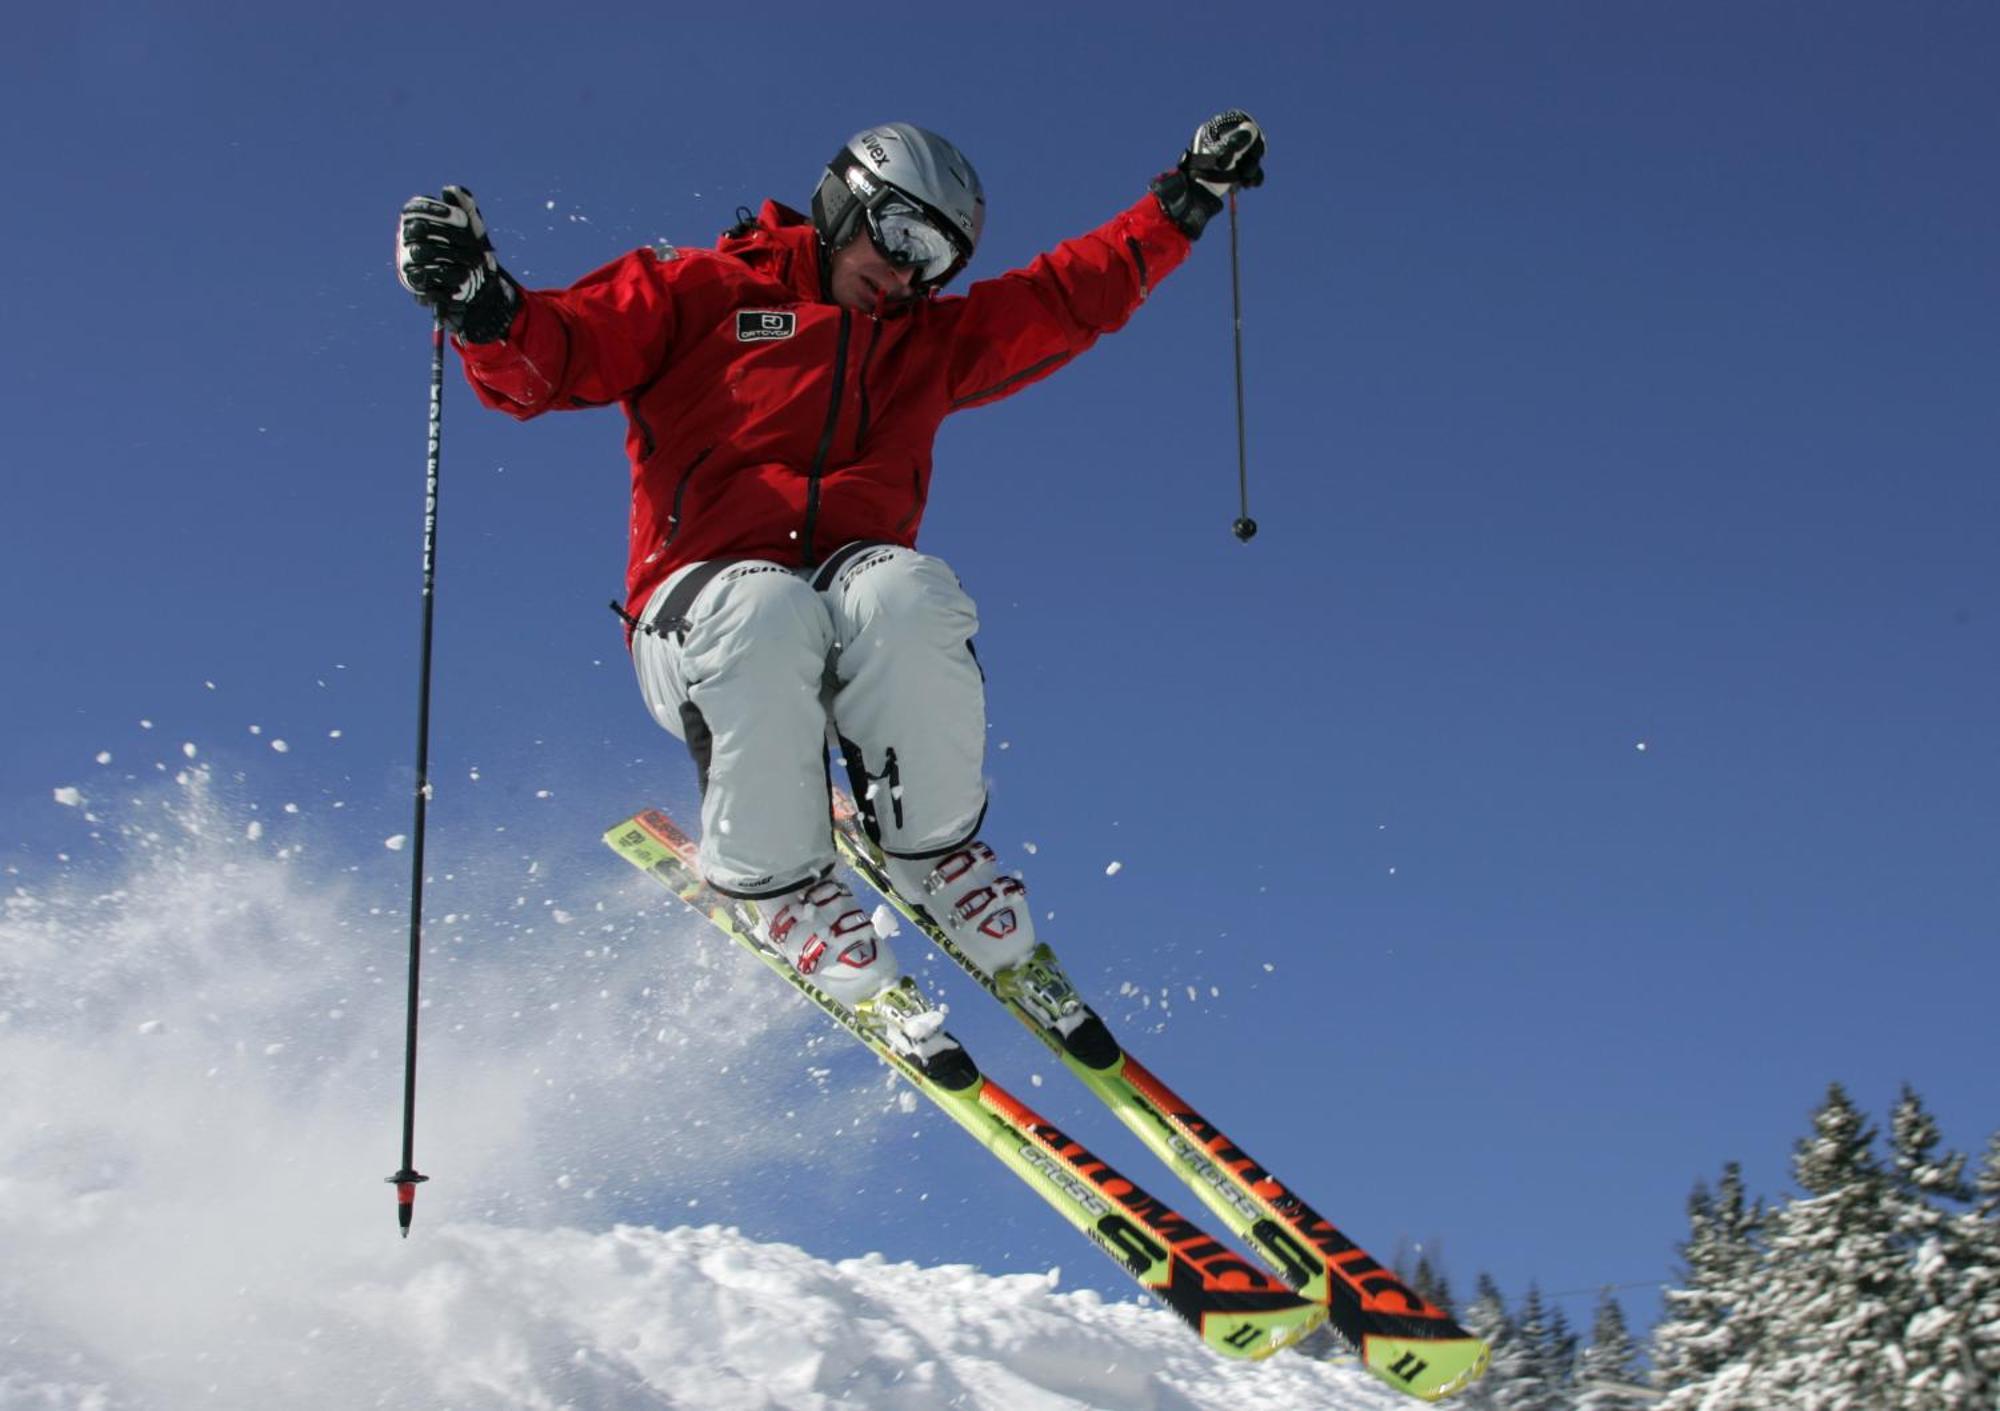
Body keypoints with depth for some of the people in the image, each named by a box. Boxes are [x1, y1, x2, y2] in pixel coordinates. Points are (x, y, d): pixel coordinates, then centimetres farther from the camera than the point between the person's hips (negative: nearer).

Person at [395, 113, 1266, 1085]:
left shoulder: (931, 341, 25)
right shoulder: (698, 294, 10)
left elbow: (1070, 297, 25)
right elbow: (549, 361, 1)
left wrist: (1184, 202, 19)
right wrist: (482, 307, -19)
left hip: (859, 621, 3)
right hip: (699, 625, -3)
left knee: (906, 593, -34)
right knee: (766, 612, -39)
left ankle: (941, 866, -18)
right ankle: (792, 902, -25)